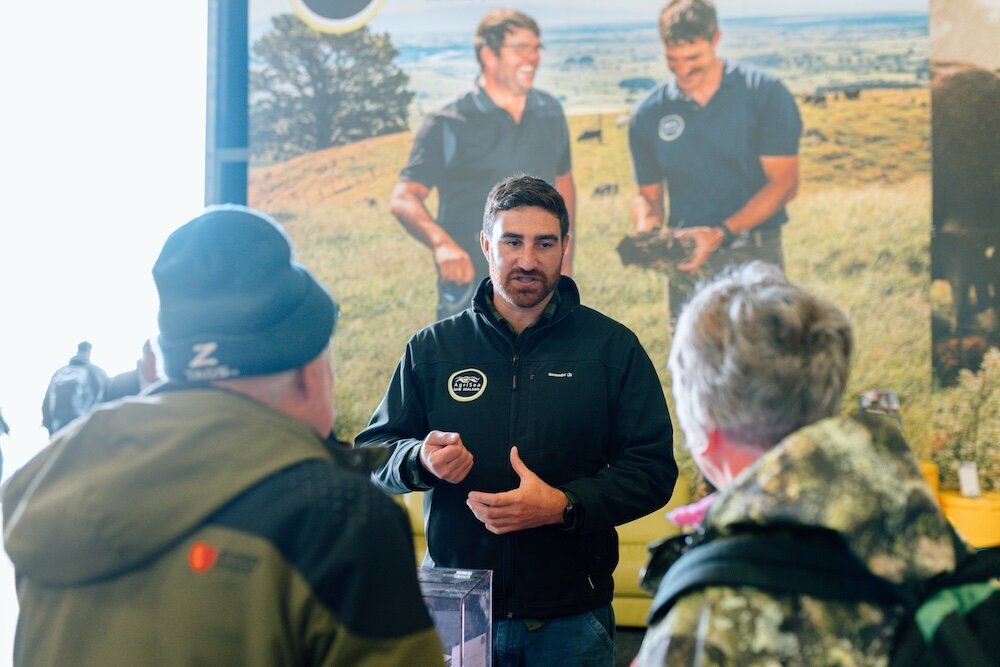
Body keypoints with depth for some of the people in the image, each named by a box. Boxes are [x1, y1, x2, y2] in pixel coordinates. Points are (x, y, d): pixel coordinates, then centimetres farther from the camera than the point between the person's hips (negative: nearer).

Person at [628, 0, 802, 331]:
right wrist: (646, 234, -12)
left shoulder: (764, 94, -4)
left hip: (756, 256, -2)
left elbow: (783, 182, -6)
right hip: (686, 263, 2)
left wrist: (722, 233, -18)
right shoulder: (649, 114, 5)